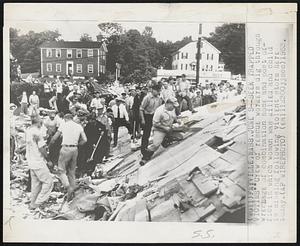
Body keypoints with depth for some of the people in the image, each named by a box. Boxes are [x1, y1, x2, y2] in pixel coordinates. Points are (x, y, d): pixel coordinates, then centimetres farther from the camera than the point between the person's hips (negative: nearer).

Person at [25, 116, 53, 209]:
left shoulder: (27, 131, 7)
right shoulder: (37, 132, -19)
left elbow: (29, 145, 12)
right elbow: (41, 149, -18)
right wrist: (48, 160, -7)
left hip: (31, 162, 9)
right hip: (39, 162, -9)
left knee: (35, 183, 19)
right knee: (48, 182, 2)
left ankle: (33, 203, 26)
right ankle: (37, 203, 2)